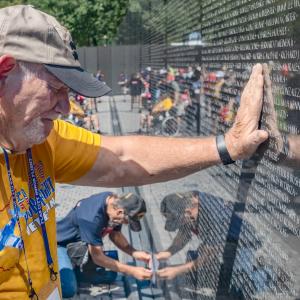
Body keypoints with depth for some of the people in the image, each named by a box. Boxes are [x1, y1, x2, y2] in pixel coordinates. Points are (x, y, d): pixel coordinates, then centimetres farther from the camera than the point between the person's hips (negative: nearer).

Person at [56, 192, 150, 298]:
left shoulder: (116, 202, -14)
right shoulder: (92, 218, -38)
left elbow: (115, 234, 3)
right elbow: (98, 257, -29)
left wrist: (135, 253, -12)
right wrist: (132, 271, -27)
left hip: (79, 245, 8)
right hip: (59, 244, -8)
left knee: (109, 276, 1)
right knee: (68, 289, -28)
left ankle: (72, 270, 16)